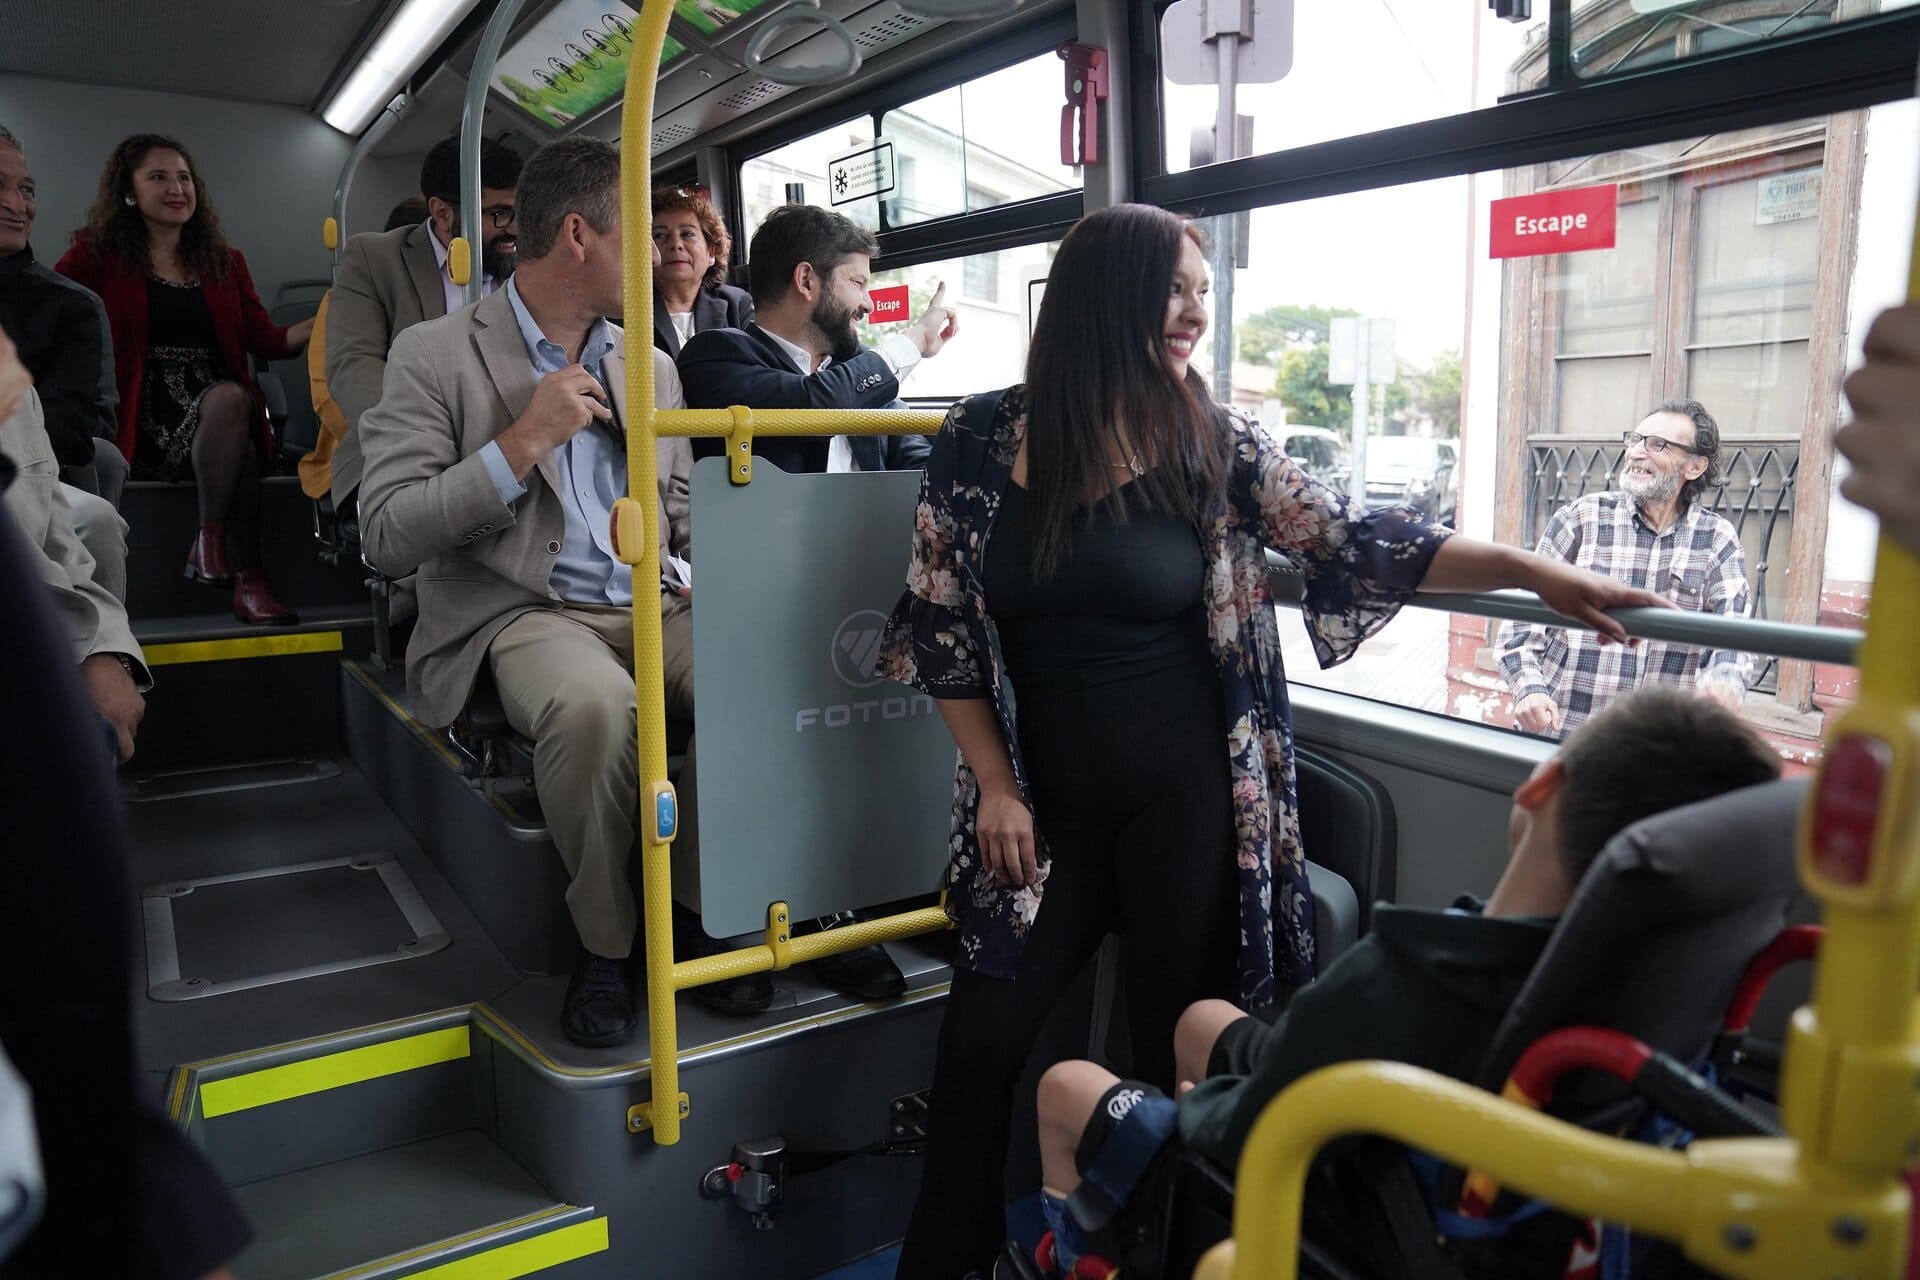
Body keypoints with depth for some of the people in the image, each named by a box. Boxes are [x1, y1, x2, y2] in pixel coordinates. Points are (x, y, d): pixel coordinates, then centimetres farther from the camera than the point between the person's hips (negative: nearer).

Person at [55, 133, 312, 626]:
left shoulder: (225, 262, 20)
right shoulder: (100, 256, 11)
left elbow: (266, 341, 11)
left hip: (224, 411, 3)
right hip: (146, 421, -3)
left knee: (231, 398, -34)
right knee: (230, 398, -34)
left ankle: (211, 546, -32)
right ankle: (247, 578, -36)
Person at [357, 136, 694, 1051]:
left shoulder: (651, 366, 19)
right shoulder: (436, 356, 2)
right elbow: (387, 541, -7)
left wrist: (701, 578, 0)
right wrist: (525, 439, -13)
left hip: (654, 608, 5)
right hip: (526, 615, -4)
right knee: (597, 704, -39)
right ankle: (605, 942, -12)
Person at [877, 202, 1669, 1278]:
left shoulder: (1213, 444, -2)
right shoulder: (984, 438, -3)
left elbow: (1353, 539, -6)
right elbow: (942, 622, 1)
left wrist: (1528, 569, -17)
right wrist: (993, 784, -2)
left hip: (1187, 798, 0)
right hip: (1044, 799, 1)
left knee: (1182, 1049, 10)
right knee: (981, 1041, 7)